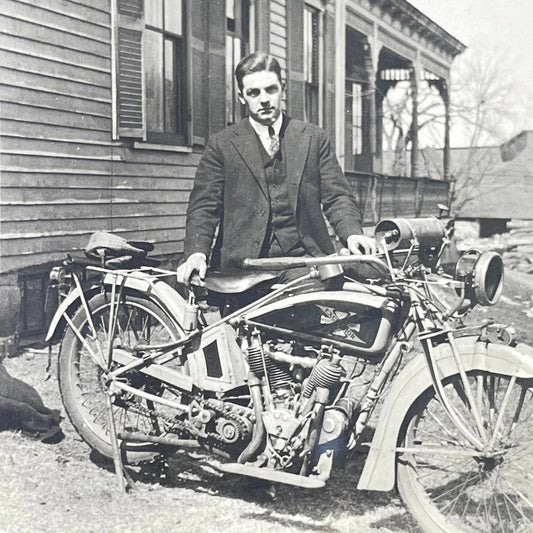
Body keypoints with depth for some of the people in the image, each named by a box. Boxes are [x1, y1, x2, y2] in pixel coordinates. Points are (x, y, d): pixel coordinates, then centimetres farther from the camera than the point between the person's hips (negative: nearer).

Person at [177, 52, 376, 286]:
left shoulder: (314, 138, 15)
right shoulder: (222, 144, 10)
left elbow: (336, 195, 11)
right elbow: (203, 206, 5)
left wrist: (352, 233, -10)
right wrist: (196, 253, -13)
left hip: (306, 261, 2)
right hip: (243, 267, -1)